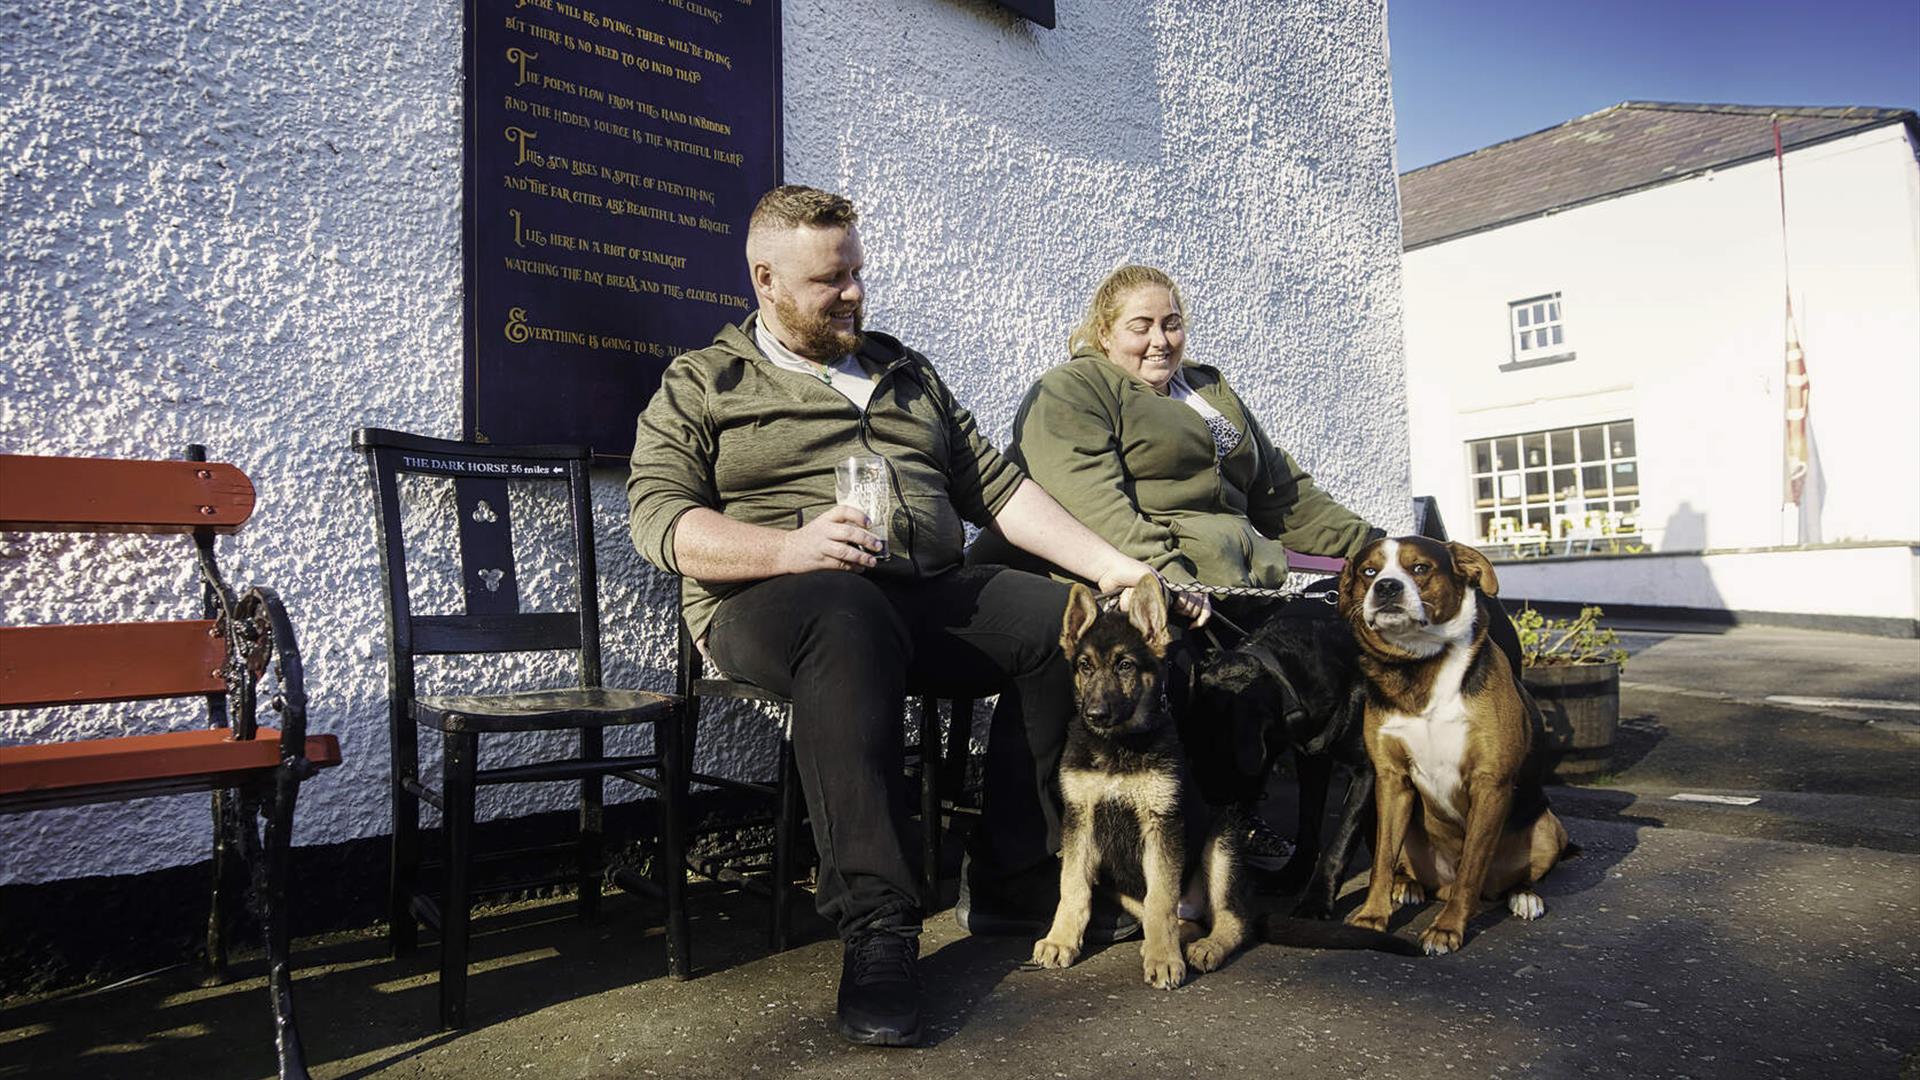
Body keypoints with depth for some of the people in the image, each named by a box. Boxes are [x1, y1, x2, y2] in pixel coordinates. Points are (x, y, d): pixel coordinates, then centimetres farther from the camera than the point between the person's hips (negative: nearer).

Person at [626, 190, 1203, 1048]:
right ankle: (877, 926, -35)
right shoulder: (700, 385, 11)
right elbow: (660, 519, -3)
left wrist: (1112, 564, 7)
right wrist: (792, 545, -20)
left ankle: (1013, 875, -8)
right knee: (847, 617, -39)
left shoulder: (908, 375, 24)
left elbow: (998, 488, 19)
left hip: (930, 596, 5)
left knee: (1066, 616, -20)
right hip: (774, 597, -4)